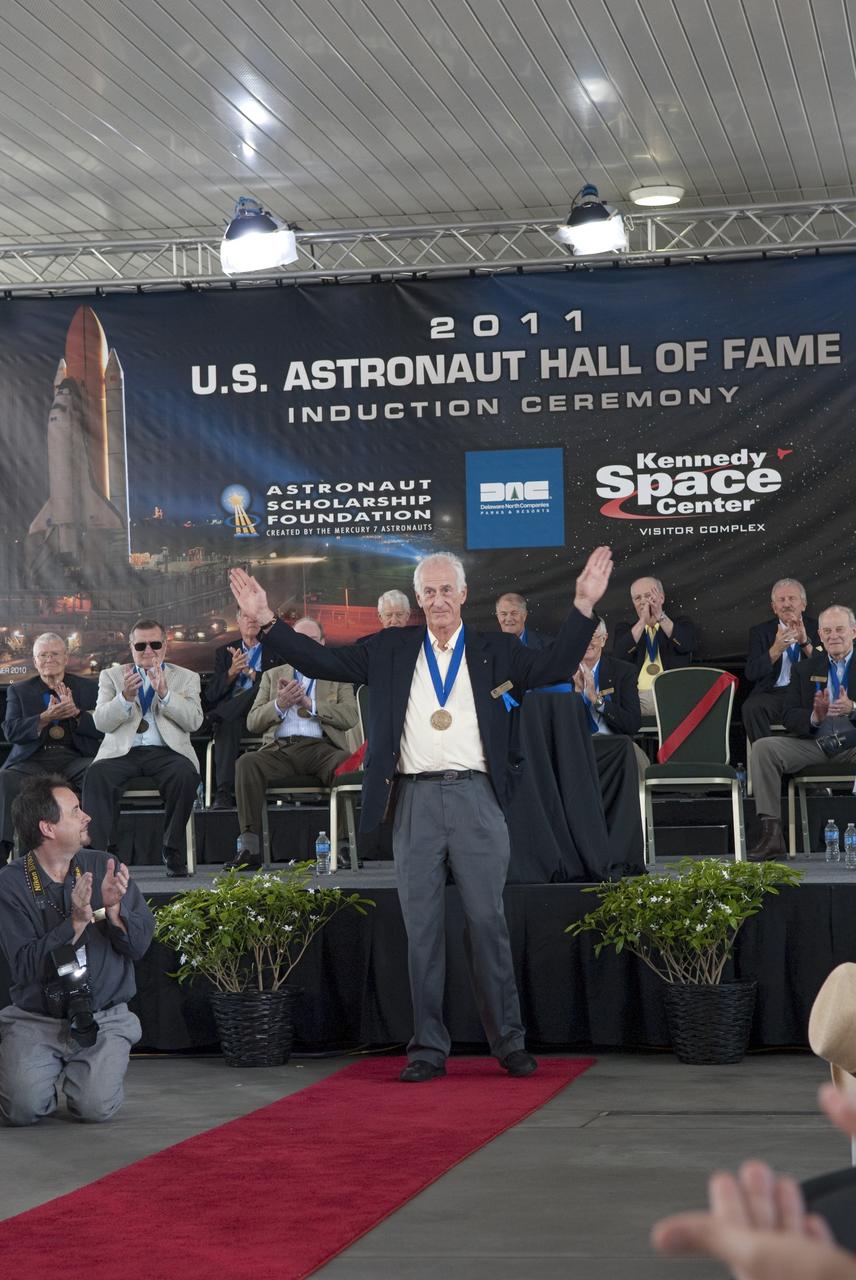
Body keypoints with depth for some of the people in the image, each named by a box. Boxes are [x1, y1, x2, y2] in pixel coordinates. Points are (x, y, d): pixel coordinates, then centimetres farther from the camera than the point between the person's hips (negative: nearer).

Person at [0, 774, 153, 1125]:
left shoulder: (105, 868, 2)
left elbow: (140, 945, -2)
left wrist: (113, 910, -20)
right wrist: (76, 922, -25)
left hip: (102, 1020, 1)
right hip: (35, 1020, -1)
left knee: (96, 1108, -19)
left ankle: (89, 1070, 16)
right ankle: (47, 1071, 14)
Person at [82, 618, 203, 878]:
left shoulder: (186, 678, 17)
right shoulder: (112, 676, 18)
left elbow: (194, 720, 1)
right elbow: (101, 722, 4)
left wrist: (165, 693, -13)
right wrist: (125, 697, -13)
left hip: (167, 752, -1)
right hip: (123, 752, 1)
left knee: (186, 774, -34)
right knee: (97, 774, -32)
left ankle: (174, 854, -22)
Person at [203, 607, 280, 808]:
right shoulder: (224, 652, 24)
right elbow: (211, 694, 11)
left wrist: (249, 672, -9)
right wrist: (232, 672, -8)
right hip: (231, 716, 1)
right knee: (228, 725, -37)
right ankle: (224, 792, -45)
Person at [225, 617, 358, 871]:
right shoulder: (273, 676, 24)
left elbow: (350, 717, 3)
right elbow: (252, 722, 14)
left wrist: (309, 704, -6)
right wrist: (279, 704, -5)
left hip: (320, 748, -1)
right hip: (280, 750, 2)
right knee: (247, 763, -30)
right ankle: (249, 847, -31)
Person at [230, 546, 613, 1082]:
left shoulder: (496, 650, 8)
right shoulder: (391, 650, 11)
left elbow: (555, 667, -1)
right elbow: (322, 661, 9)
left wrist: (584, 606, -10)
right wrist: (267, 619, 1)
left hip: (476, 797, -1)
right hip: (414, 801, 1)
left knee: (488, 923, 1)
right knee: (422, 928, 4)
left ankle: (510, 1042, 11)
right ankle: (429, 1048, 10)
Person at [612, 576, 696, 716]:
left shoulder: (681, 625, 20)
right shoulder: (625, 629, 22)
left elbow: (687, 646, -4)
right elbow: (619, 655, 0)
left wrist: (660, 616, -11)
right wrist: (643, 621, -6)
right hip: (638, 695, 0)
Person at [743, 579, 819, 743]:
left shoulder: (817, 628, 11)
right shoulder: (760, 631, 10)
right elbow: (751, 674, -3)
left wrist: (805, 642, -19)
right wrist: (776, 649, -20)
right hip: (773, 694, 0)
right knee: (751, 708, -31)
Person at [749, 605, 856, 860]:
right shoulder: (804, 669, 17)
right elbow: (788, 717, 8)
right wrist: (814, 717, -14)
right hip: (813, 744, 3)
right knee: (763, 747, -21)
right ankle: (771, 834, -24)